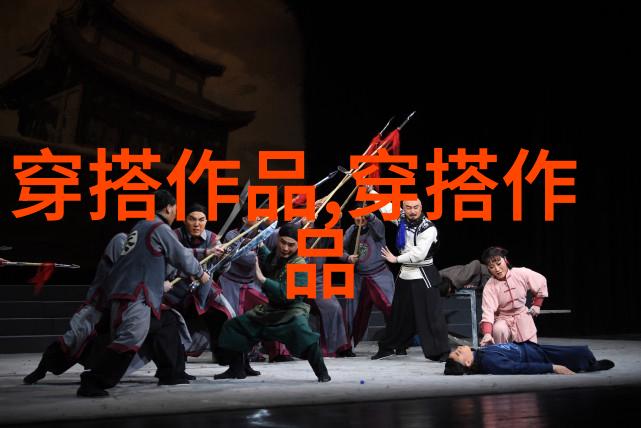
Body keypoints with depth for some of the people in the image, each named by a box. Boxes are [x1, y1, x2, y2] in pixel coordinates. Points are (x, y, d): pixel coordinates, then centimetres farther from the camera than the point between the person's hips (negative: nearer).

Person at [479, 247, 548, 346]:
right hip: (503, 319, -2)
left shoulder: (522, 274, -15)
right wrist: (487, 334, -48)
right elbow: (488, 311, -32)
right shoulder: (489, 287, -20)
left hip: (523, 317, 2)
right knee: (499, 330, -36)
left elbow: (541, 282, 4)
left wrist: (536, 305, 7)